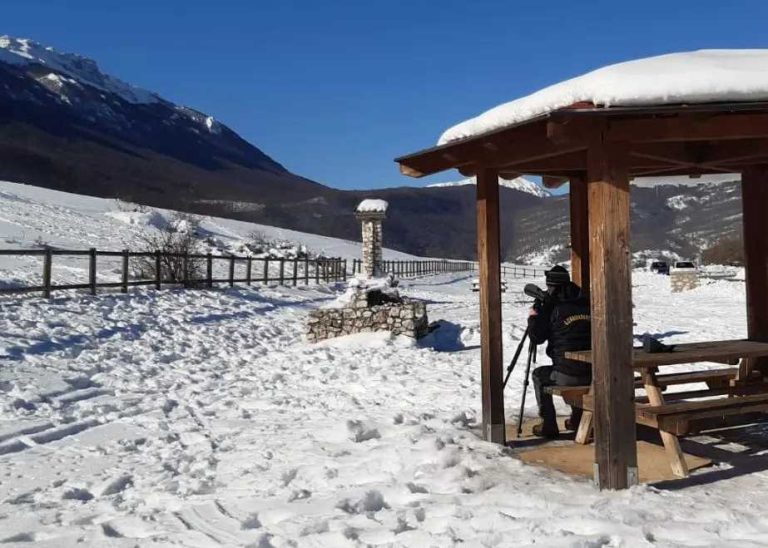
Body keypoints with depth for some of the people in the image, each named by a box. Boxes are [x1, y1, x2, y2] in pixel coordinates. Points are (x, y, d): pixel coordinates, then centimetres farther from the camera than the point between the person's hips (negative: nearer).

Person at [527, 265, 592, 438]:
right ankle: (577, 418, 37)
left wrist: (534, 315, 12)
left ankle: (548, 425, 15)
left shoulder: (554, 309, -8)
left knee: (539, 375, 21)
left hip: (568, 375, -6)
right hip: (593, 374, 6)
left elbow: (536, 337, -5)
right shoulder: (586, 305, 8)